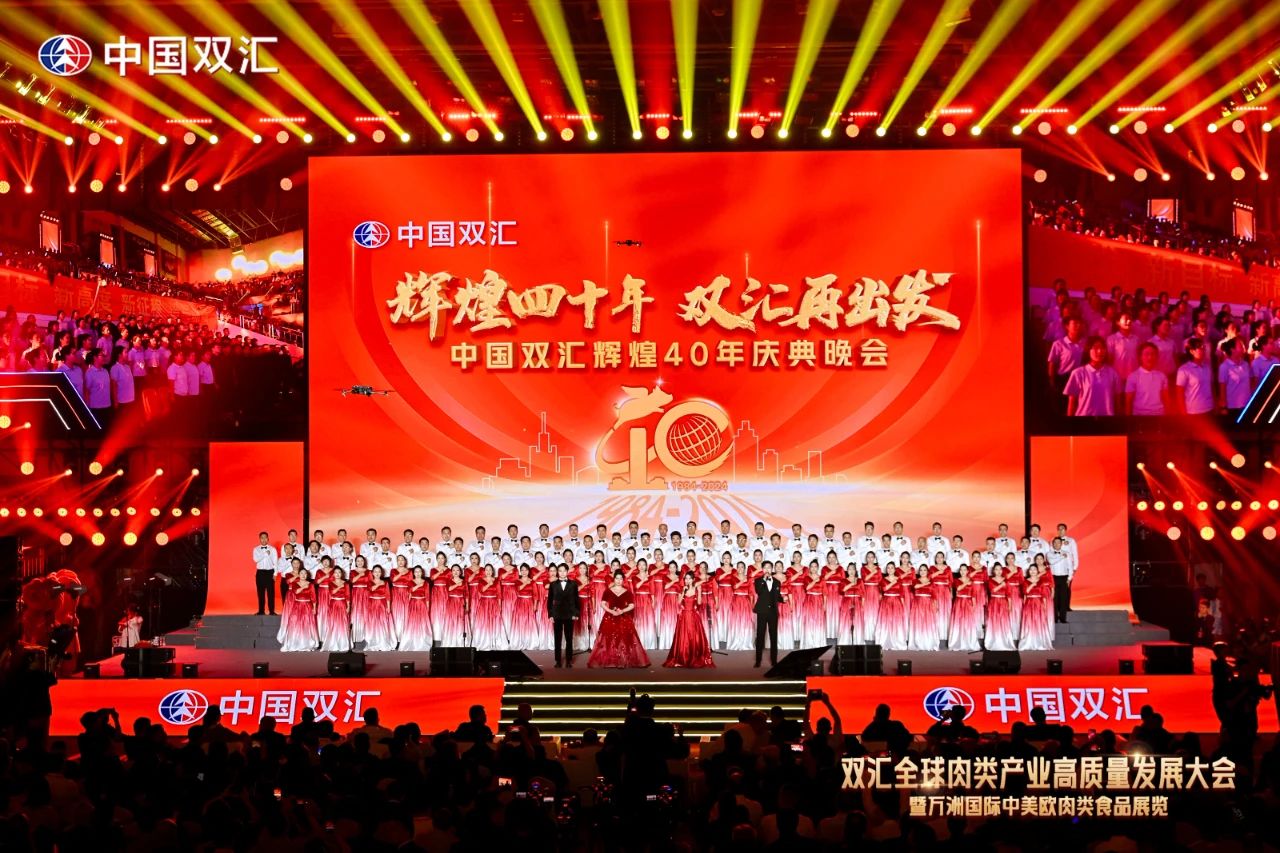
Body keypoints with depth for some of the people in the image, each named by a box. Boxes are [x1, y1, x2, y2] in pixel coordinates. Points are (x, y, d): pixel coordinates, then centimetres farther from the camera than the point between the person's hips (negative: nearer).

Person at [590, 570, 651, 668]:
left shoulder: (627, 592, 6)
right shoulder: (608, 591, 5)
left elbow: (632, 606, 0)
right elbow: (602, 604, -1)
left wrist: (622, 611, -16)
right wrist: (611, 611, -16)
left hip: (624, 619, 0)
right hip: (610, 618, 0)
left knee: (624, 640, -7)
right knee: (609, 640, -4)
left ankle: (623, 662, -4)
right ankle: (608, 661, 1)